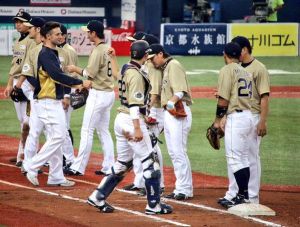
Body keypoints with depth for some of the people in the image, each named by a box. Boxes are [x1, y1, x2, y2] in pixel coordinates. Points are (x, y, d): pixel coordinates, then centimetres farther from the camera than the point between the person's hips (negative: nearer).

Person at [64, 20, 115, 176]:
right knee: (104, 131, 13)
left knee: (87, 131, -6)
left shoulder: (98, 51, -16)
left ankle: (78, 167, -5)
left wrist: (75, 69, -4)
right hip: (109, 92, 10)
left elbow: (90, 73, -20)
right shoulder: (108, 49, 12)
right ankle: (109, 167, 11)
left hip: (98, 94, -10)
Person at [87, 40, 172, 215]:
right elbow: (134, 103, -21)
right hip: (132, 121, -10)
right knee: (150, 162, -2)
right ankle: (154, 205, 1)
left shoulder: (126, 69, 13)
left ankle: (98, 197, 14)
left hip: (121, 120, 10)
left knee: (123, 163, 16)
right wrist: (137, 128, -25)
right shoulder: (136, 74, -15)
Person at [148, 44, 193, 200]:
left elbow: (181, 90, -22)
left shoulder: (173, 66, -10)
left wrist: (172, 101, -39)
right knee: (173, 152, 11)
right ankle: (181, 188, 15)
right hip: (168, 113, 11)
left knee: (178, 151, -12)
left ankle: (185, 189, -10)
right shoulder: (164, 68, 20)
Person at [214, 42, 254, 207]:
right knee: (243, 158, 13)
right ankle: (242, 195, 17)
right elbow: (248, 96, 14)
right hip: (248, 116, 9)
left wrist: (218, 119, -3)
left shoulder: (227, 70, -8)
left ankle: (243, 195, -12)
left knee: (234, 159, -8)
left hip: (236, 118, -9)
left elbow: (223, 99, -13)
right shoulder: (246, 72, 16)